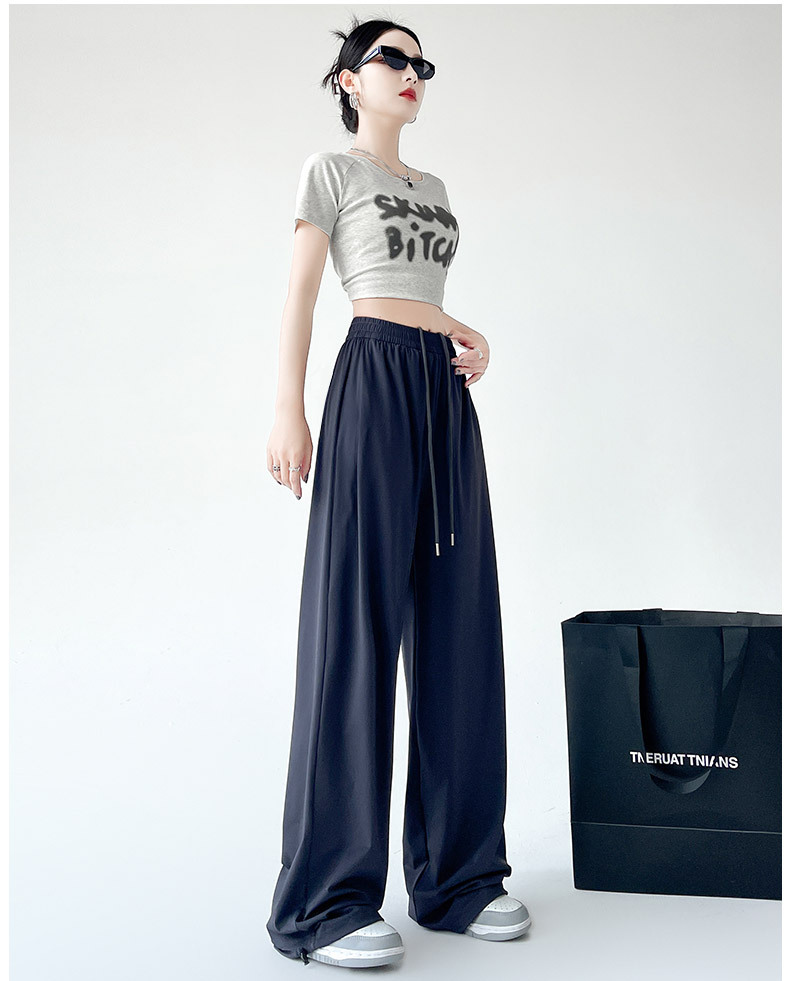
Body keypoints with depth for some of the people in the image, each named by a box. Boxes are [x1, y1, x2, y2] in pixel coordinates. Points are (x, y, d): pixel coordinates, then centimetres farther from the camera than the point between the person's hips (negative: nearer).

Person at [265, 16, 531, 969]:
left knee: (457, 624, 2)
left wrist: (465, 333, 7)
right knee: (358, 624, -10)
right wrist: (287, 409, -11)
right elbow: (300, 295, 0)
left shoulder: (432, 186, 26)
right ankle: (326, 900, -3)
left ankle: (457, 871, 11)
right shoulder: (330, 170, 8)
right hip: (375, 380, -7)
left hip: (446, 392, 7)